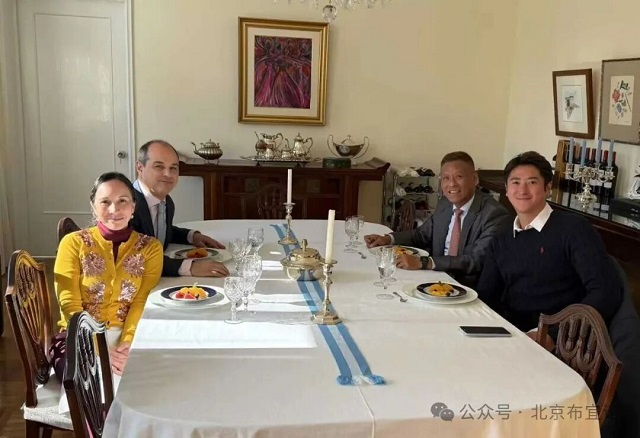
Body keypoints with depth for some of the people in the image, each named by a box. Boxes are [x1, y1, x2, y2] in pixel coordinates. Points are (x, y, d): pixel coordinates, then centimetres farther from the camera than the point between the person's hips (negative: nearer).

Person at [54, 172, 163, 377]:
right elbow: (70, 305, -7)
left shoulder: (150, 247, 3)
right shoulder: (73, 243, -1)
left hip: (129, 340, 2)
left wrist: (127, 345, -23)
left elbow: (141, 304, -5)